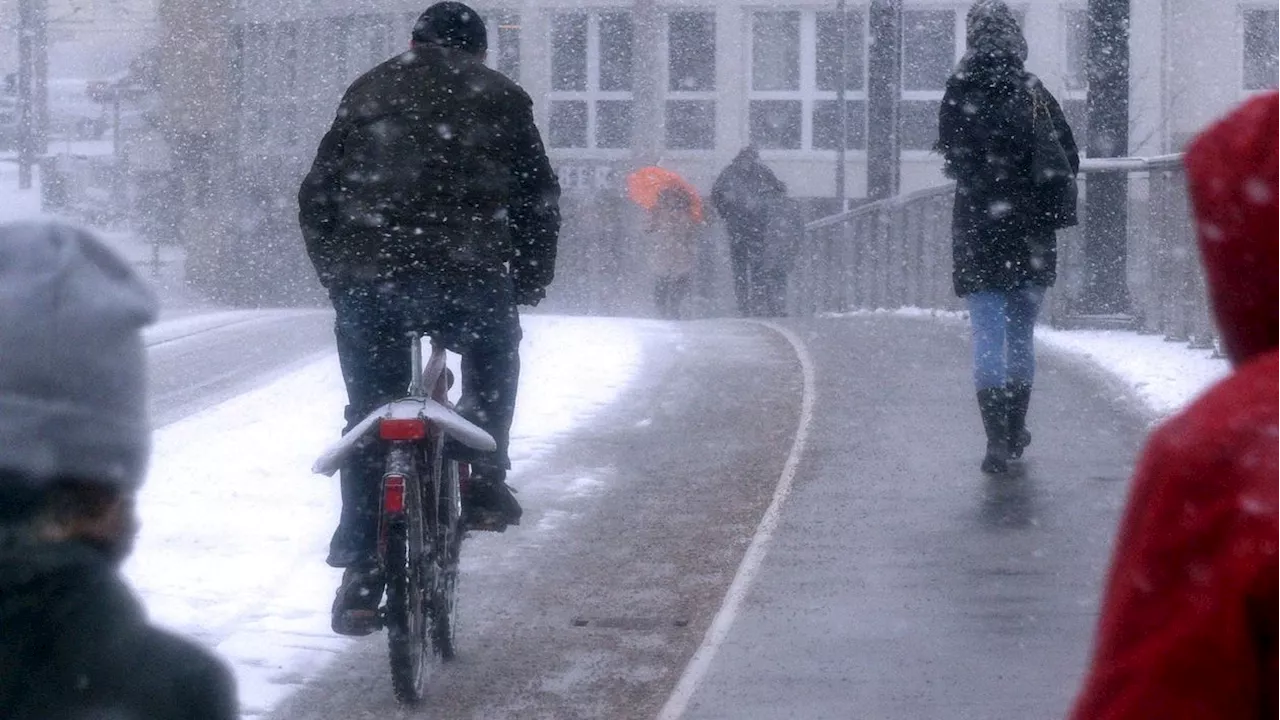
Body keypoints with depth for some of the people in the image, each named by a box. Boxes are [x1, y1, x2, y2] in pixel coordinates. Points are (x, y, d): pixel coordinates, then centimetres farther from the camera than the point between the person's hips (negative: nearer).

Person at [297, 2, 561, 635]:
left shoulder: (368, 92, 18)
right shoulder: (501, 97, 14)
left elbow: (318, 196, 17)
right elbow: (539, 199, 14)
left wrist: (336, 275, 27)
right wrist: (531, 280, 26)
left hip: (370, 281, 2)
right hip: (470, 280, -1)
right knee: (493, 359, 29)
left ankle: (359, 577, 8)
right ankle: (485, 482, 13)